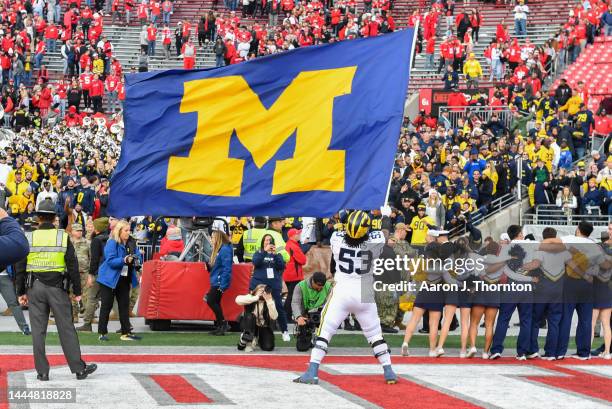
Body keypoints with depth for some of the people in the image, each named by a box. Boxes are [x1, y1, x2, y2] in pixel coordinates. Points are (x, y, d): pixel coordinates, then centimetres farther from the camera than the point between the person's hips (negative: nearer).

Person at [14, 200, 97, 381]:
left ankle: (42, 371, 5)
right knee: (66, 329, 4)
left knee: (38, 330, 5)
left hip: (35, 287, 1)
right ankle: (79, 368, 5)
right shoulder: (63, 237, -2)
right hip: (58, 287, -1)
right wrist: (77, 291, 4)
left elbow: (20, 267, 3)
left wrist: (21, 292, 10)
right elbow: (73, 265, -2)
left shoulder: (28, 238, 1)